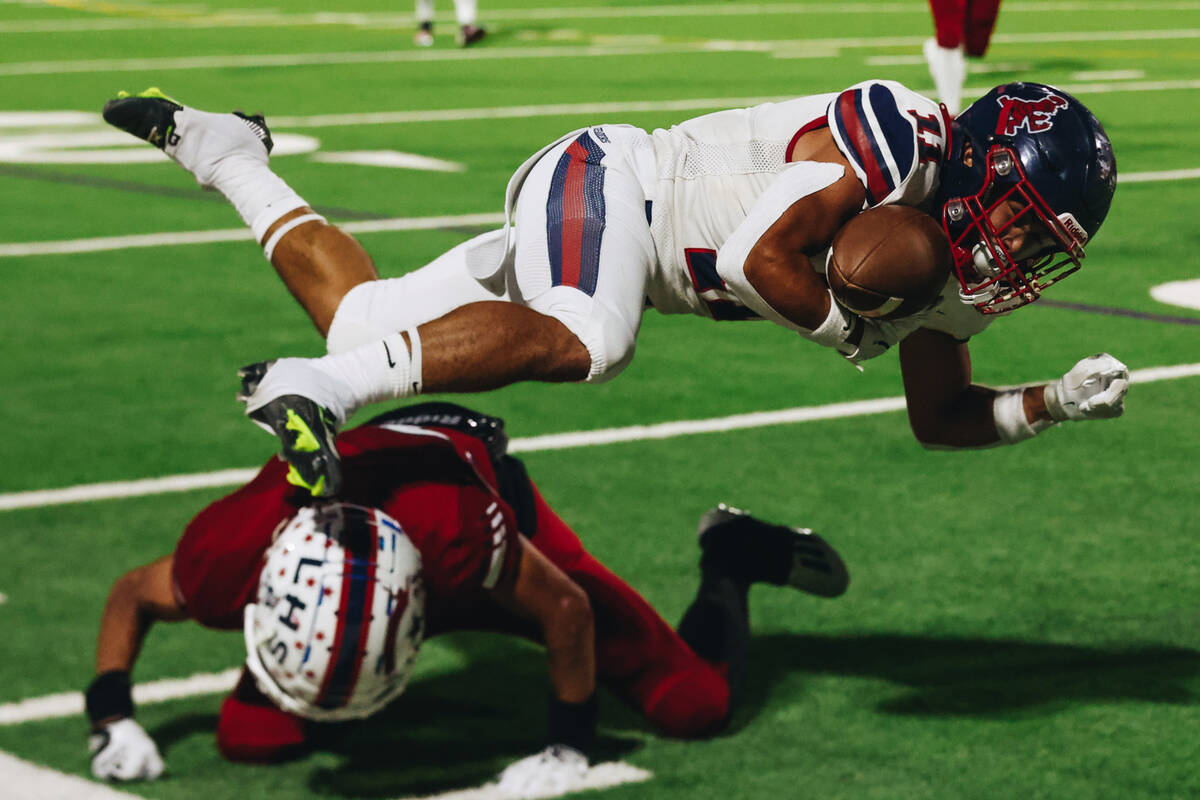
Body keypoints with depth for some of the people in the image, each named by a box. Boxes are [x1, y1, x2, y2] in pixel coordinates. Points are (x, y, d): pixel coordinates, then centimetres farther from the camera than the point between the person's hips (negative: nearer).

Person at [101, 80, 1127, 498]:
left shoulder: (946, 275, 4)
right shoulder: (899, 136, -23)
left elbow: (941, 417, 15)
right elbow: (763, 257, -29)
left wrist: (1053, 404, 0)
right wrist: (855, 334, -15)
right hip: (604, 185, -9)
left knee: (368, 328, 9)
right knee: (580, 339, -40)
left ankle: (222, 150, 29)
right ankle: (309, 389, -39)